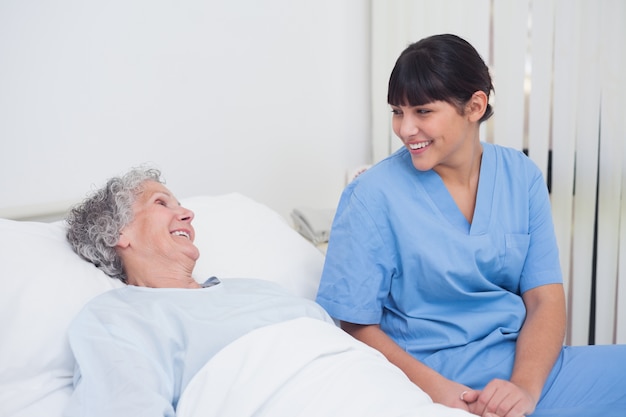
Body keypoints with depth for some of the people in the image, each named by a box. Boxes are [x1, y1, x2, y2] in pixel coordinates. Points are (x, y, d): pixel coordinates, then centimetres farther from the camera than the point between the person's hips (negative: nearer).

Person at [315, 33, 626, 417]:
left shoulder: (521, 177, 4)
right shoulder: (373, 196, -8)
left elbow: (545, 299, 0)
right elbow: (356, 324, -6)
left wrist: (525, 386, -17)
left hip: (526, 361, 6)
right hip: (430, 370, -5)